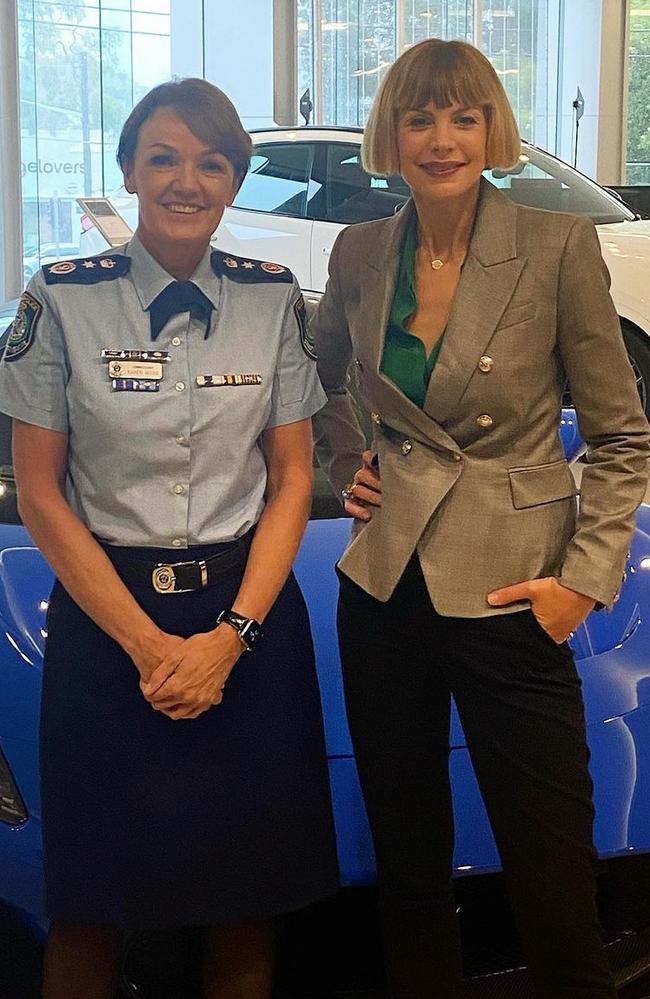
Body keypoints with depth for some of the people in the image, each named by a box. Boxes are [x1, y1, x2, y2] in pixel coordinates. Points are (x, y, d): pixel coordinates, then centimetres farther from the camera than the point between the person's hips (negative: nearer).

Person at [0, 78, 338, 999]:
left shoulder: (274, 300, 3)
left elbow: (291, 480, 3)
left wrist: (231, 636, -9)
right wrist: (147, 644, -11)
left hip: (251, 620, 2)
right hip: (107, 619, -1)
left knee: (246, 898, 10)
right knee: (92, 908, 8)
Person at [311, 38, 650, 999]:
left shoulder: (559, 248, -8)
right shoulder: (361, 253, 4)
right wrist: (346, 466, 9)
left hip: (506, 595, -4)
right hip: (384, 590, 4)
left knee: (555, 889, 1)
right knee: (410, 872, 17)